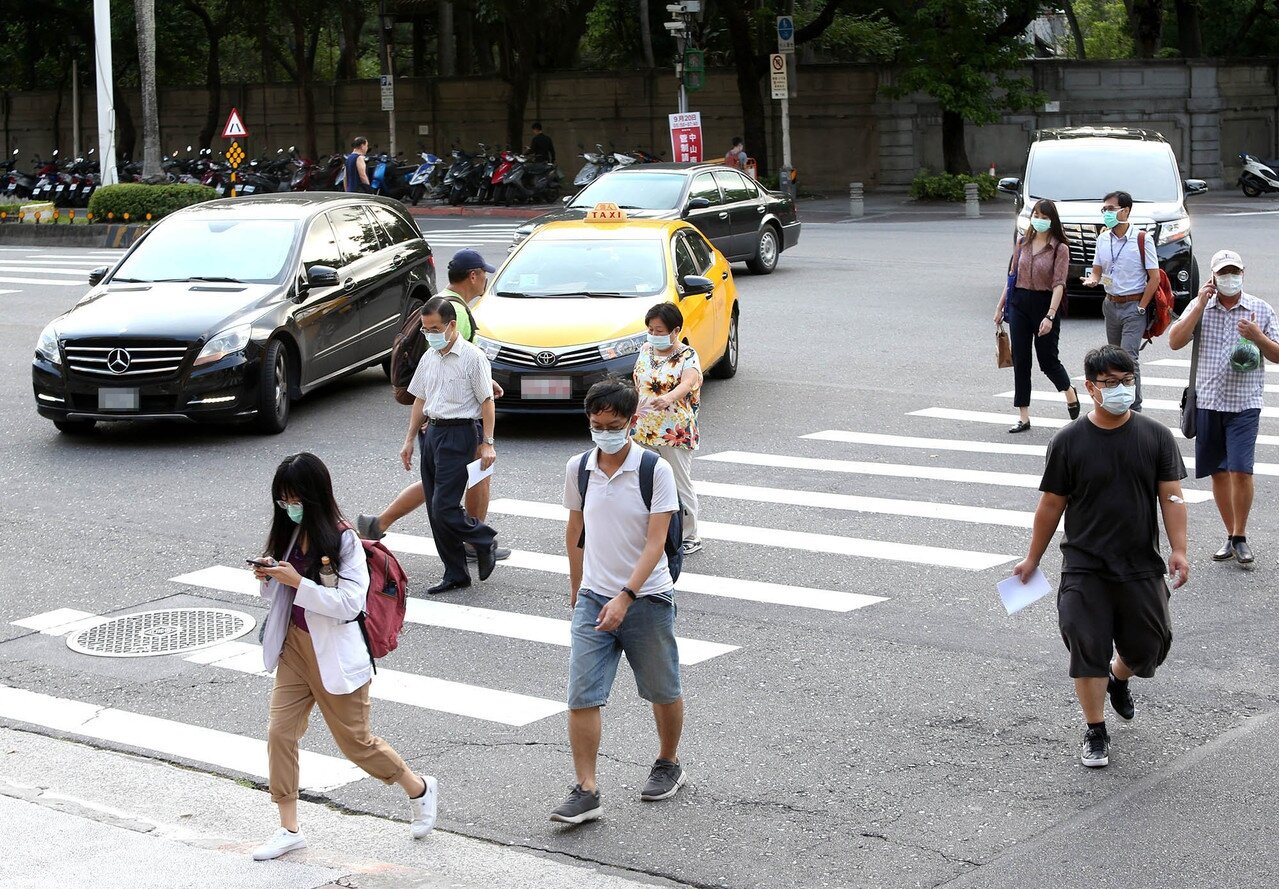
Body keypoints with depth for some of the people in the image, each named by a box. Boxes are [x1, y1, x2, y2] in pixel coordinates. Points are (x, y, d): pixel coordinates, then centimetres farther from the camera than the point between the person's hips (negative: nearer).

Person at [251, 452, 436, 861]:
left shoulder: (344, 542, -17)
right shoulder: (289, 535, 2)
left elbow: (349, 604, -24)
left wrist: (297, 582, -27)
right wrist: (269, 578, -8)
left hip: (335, 655, -6)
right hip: (294, 647, 6)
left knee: (356, 742, 6)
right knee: (280, 733, 0)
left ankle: (419, 789, 31)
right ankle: (289, 829, 11)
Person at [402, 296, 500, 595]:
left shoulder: (472, 357, -9)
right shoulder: (429, 358, 12)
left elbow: (487, 402, -9)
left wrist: (487, 443, -13)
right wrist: (409, 440, 16)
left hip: (459, 433, -8)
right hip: (431, 432, 8)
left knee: (444, 508, -13)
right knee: (435, 512, 7)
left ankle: (485, 541, 13)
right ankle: (455, 575, 15)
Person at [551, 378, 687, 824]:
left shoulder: (656, 470, -12)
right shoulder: (578, 468, 1)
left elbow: (655, 543, -16)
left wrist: (625, 597, -25)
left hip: (647, 599, -3)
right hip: (593, 600, 3)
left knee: (663, 691, 14)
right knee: (582, 696, -8)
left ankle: (669, 764, 37)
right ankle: (586, 791, -6)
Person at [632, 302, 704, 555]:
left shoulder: (687, 355, -12)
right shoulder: (646, 351, 9)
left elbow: (688, 383, -31)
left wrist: (668, 398, -51)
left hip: (676, 434, -6)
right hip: (644, 431, 6)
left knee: (680, 486, 1)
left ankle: (690, 537, 13)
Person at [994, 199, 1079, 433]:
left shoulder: (1060, 248, -8)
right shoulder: (1024, 243, 8)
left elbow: (1059, 284, -14)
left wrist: (1050, 316, -23)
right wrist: (1000, 306, 12)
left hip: (1045, 302, -5)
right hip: (1019, 303, 5)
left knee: (1047, 359, 5)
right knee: (1020, 360, 2)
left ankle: (1070, 393, 36)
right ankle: (1023, 416, 7)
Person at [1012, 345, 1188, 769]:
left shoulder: (1156, 435, 0)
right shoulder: (1069, 441, -5)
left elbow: (1171, 496, 1)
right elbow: (1051, 504, 2)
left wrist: (1179, 550, -9)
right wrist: (1033, 558, 6)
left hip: (1141, 564, 2)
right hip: (1085, 568, -2)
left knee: (1149, 643, 11)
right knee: (1087, 646, -6)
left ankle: (1118, 679, 46)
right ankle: (1095, 732, 8)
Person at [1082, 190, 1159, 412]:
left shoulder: (1142, 240, -9)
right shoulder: (1103, 239, 7)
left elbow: (1154, 277, -8)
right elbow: (1097, 270, 14)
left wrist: (1141, 308, -12)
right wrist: (1092, 279, -11)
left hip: (1134, 305, -6)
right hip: (1111, 304, 6)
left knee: (1128, 357, -16)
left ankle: (1134, 408, -13)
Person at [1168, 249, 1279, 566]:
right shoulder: (1200, 307, 4)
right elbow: (1175, 341, -8)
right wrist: (1200, 305, -12)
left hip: (1244, 403, -2)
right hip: (1208, 402, 2)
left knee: (1240, 471, -12)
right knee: (1218, 472, 8)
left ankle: (1240, 537, 3)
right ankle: (1231, 535, 21)